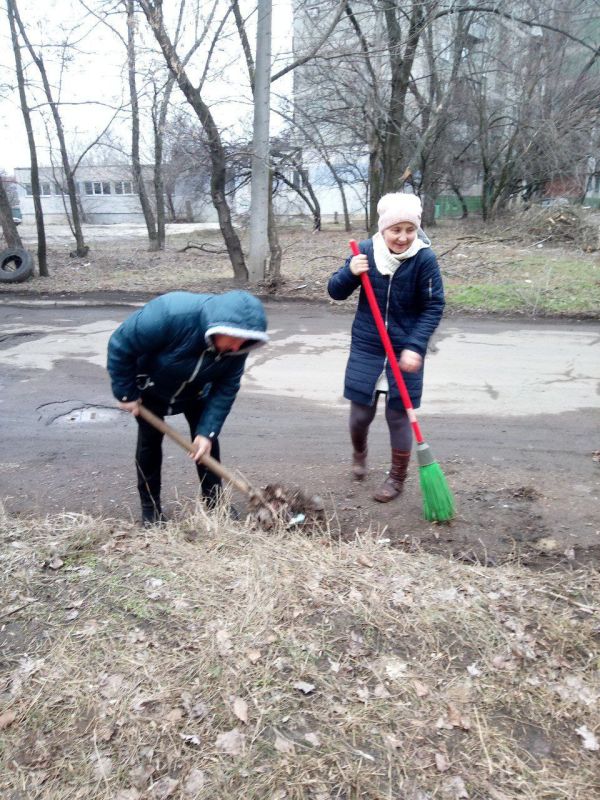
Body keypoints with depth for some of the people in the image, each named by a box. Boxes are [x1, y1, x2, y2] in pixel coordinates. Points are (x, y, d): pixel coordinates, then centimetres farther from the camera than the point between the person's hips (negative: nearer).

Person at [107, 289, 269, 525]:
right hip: (150, 386, -3)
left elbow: (226, 388, -21)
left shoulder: (235, 343, -29)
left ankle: (213, 501, 15)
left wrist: (207, 430, -28)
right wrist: (126, 393, -23)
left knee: (206, 439, -1)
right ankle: (150, 508, 19)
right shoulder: (169, 314, -44)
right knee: (149, 441, 2)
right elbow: (120, 345, -31)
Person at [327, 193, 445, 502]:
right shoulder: (366, 251, -6)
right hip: (366, 349, 2)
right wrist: (351, 272, -21)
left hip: (404, 352, -2)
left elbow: (434, 307, -8)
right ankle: (359, 452, 44)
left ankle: (397, 477, 27)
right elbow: (335, 292, 0)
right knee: (360, 413, 9)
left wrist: (415, 346, -19)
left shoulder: (424, 258, -12)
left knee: (398, 415, 6)